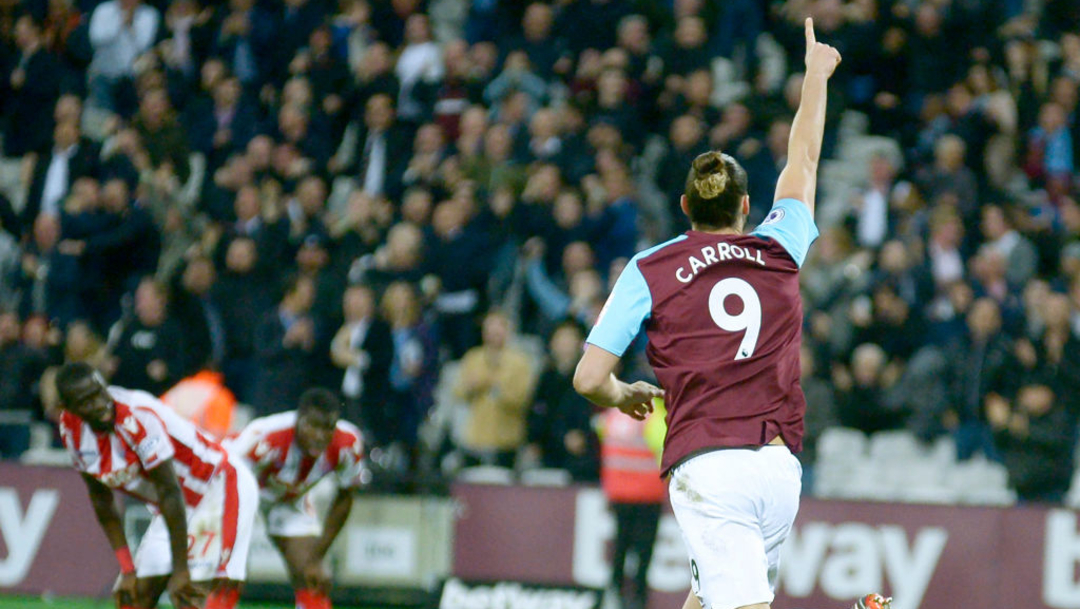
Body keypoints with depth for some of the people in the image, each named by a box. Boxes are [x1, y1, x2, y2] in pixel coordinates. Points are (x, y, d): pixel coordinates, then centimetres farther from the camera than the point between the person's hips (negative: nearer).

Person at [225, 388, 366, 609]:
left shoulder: (348, 444, -27)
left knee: (311, 581, -7)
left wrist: (316, 558, -7)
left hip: (292, 498, 4)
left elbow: (345, 497, -8)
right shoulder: (264, 439, -41)